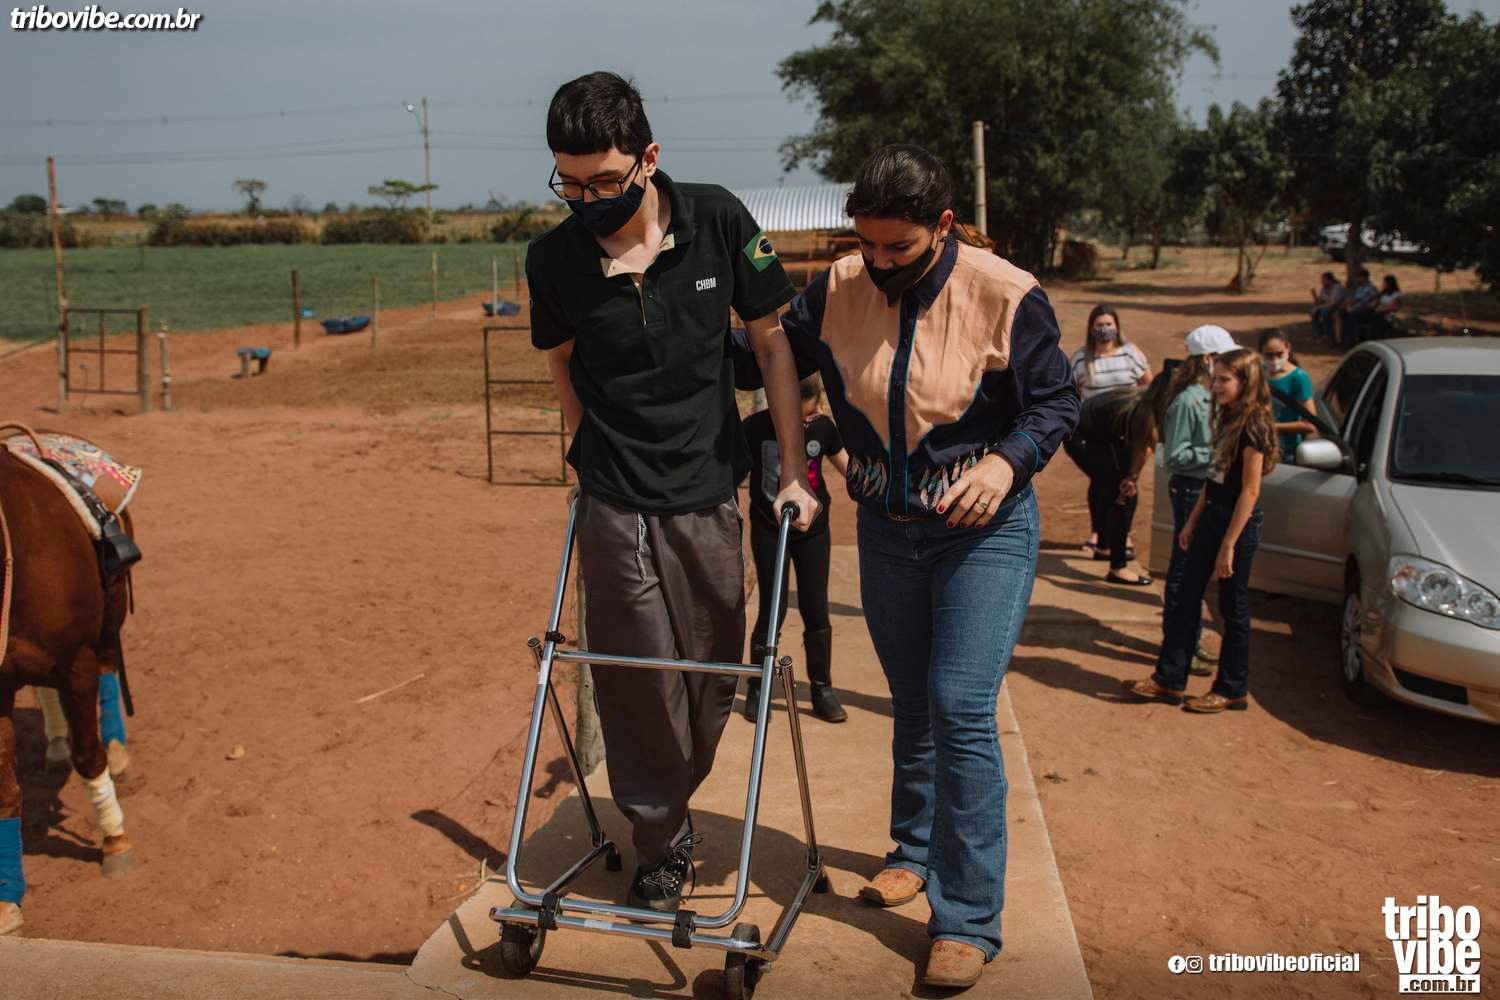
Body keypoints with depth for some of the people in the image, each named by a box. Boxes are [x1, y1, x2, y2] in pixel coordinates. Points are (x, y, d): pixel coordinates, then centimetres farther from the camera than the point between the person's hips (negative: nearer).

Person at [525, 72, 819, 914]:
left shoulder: (718, 221, -7)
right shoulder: (555, 257, -6)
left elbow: (771, 342, 1)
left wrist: (795, 471, 0)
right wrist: (603, 449, 9)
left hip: (710, 494, 1)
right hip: (615, 504, -1)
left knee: (715, 673, 11)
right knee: (639, 679, 2)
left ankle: (668, 805, 38)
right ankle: (662, 844, 24)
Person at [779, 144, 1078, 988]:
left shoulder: (1006, 297, -16)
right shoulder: (839, 291, -6)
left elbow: (1058, 402, -7)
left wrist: (1007, 462, -25)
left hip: (984, 530, -4)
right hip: (887, 529, 5)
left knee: (962, 709, -12)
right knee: (911, 705, 18)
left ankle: (970, 920, -1)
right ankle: (917, 851, 39)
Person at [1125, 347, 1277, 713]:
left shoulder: (1253, 425, -16)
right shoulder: (1227, 419, 10)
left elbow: (1250, 491, -19)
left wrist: (1229, 545, -19)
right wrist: (1192, 522, 15)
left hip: (1238, 522, -9)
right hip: (1212, 517, 9)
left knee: (1233, 608, 3)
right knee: (1186, 598, 9)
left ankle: (1232, 690, 16)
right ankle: (1168, 680, 16)